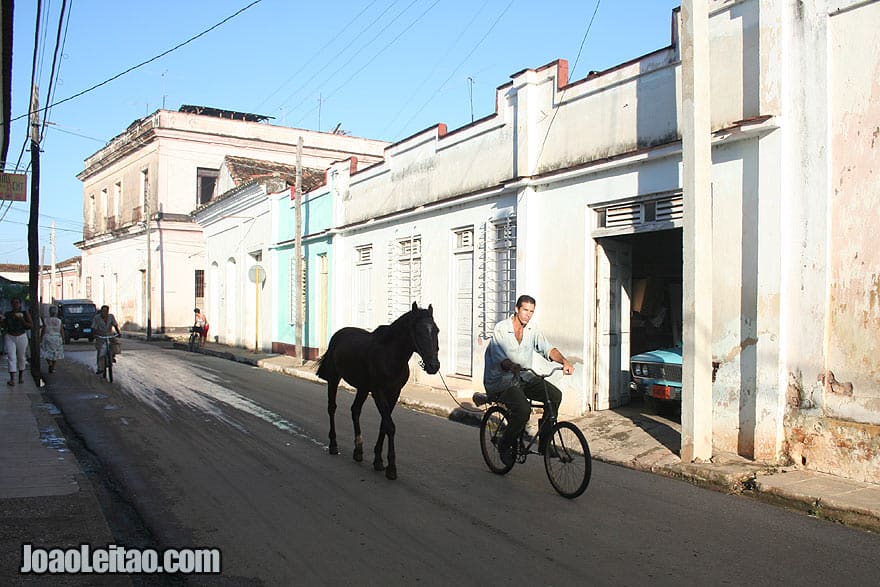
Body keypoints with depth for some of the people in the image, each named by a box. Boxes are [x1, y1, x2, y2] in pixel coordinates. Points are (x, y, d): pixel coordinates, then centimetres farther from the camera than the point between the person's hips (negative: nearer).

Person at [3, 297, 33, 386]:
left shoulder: (25, 313, -5)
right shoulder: (7, 314, 0)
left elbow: (31, 326, -7)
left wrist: (21, 320, -20)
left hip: (22, 338, 0)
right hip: (10, 338, 1)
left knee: (21, 358, 13)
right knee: (11, 358, -10)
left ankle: (21, 375, 33)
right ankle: (12, 379, -16)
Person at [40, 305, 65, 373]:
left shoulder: (46, 320, -8)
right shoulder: (59, 321, -7)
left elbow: (43, 331, -7)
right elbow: (61, 331, -4)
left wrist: (41, 339, 2)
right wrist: (63, 339, 7)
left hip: (47, 339, -1)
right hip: (57, 339, 1)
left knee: (47, 352, 13)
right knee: (55, 354, 13)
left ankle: (50, 363, -9)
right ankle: (53, 368, 16)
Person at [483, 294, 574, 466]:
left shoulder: (532, 329, 4)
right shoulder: (501, 329, -13)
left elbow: (547, 348, -7)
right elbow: (499, 359, -24)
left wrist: (564, 361, -27)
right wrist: (512, 366, -47)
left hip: (524, 378, 6)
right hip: (502, 382, -6)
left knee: (555, 395, -14)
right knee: (523, 409, -29)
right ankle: (505, 445, -3)